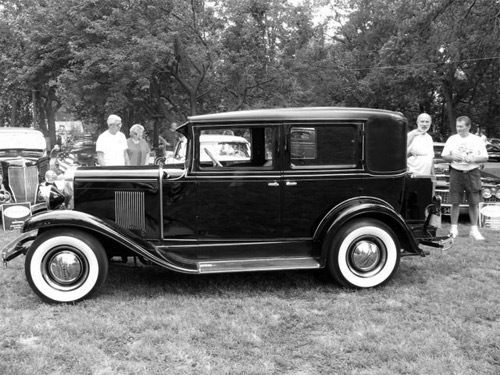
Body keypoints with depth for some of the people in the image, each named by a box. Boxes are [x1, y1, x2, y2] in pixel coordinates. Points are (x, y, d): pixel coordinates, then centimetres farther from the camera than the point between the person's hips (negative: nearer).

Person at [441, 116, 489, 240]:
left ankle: (474, 230, 10)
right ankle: (454, 229, 10)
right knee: (455, 202, 1)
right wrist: (453, 157, -13)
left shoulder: (477, 140, 4)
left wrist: (473, 159, -14)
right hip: (456, 173, 0)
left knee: (474, 203, 1)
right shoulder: (452, 139, 7)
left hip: (472, 173, 0)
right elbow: (444, 156, 7)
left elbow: (485, 157, 3)